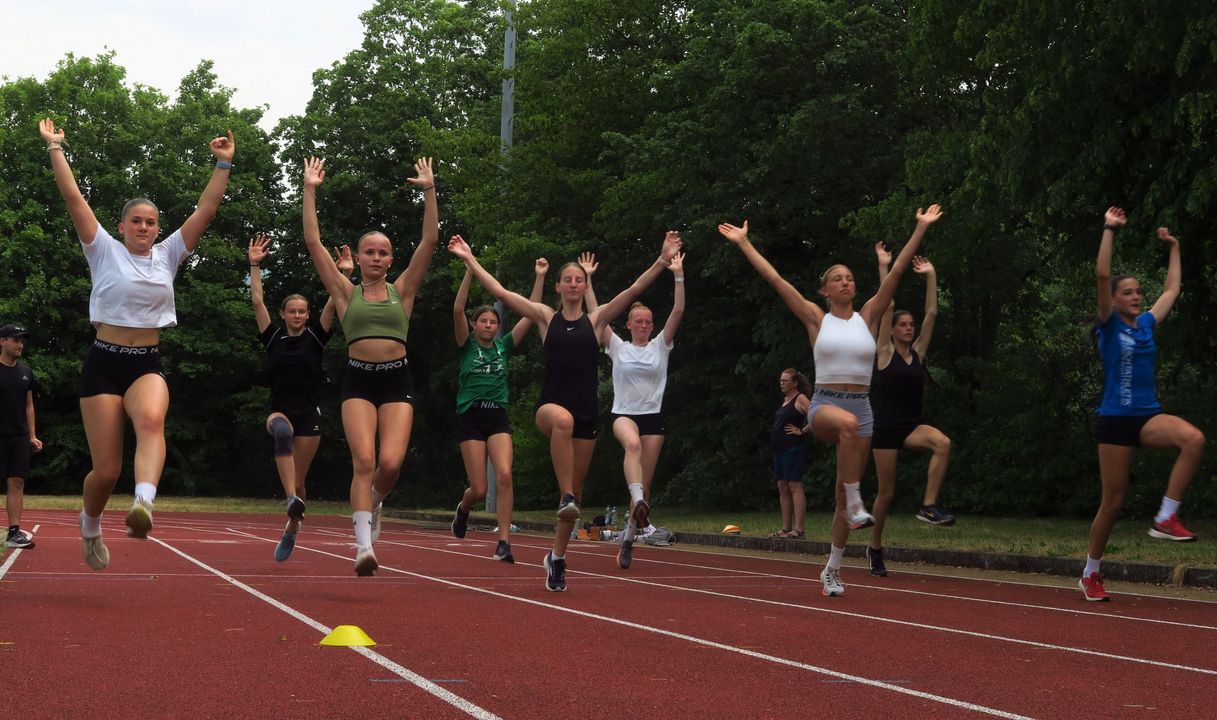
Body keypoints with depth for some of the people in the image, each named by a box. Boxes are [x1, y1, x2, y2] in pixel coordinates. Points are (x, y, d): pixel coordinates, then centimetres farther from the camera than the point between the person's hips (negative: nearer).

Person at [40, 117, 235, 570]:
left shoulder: (167, 255, 10)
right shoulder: (105, 251, 4)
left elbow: (206, 209, 6)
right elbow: (73, 197, -2)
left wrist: (224, 164, 1)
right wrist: (55, 148, -5)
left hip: (148, 365, 2)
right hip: (104, 363, -1)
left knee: (151, 419, -35)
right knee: (106, 469, -3)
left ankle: (144, 505, -56)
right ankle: (91, 526, 29)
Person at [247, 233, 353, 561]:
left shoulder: (315, 338, 4)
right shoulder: (273, 338, 5)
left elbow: (333, 304, -7)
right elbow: (257, 301, -1)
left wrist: (344, 275, -18)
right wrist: (255, 266, -7)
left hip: (309, 414, 0)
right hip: (279, 411, 0)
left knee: (298, 481, 2)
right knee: (282, 431, -39)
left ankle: (291, 530, 25)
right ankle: (293, 500, -47)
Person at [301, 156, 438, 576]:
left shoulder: (402, 291, 12)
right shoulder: (346, 293, 11)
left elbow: (429, 241, 4)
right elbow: (313, 243, 5)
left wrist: (429, 191, -1)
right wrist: (310, 191, 1)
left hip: (397, 381, 1)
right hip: (358, 381, 0)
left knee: (391, 462, -13)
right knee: (364, 460, -15)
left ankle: (374, 501, 22)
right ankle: (364, 546, -15)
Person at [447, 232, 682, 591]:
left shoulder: (596, 319, 10)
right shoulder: (546, 317, 8)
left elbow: (633, 290, 2)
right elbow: (500, 292, 3)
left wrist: (663, 260, -6)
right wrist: (470, 259, -1)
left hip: (586, 411, 2)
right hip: (550, 404, -2)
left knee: (576, 490, 6)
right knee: (563, 420, -42)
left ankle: (557, 557, 21)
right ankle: (565, 496, -36)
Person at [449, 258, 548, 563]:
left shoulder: (504, 346, 10)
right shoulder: (467, 346, 3)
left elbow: (531, 314, 4)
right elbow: (458, 310, -12)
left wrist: (540, 277, -3)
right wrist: (470, 271, -20)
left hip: (498, 417, 2)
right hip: (471, 418, -2)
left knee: (504, 475, -21)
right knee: (479, 488, -4)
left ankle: (504, 542, -18)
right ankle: (463, 509, 34)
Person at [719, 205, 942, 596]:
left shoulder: (868, 316, 7)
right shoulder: (816, 318, 3)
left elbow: (897, 272, 3)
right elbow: (775, 278, 1)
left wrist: (920, 229, -1)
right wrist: (743, 243, 0)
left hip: (861, 406, 3)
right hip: (824, 404, -3)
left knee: (844, 496, 5)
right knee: (848, 424, -41)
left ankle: (832, 569, 19)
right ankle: (856, 503, -33)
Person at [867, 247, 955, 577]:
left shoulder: (918, 352, 9)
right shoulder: (885, 353, -2)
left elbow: (932, 313, 7)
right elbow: (886, 306, -8)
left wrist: (930, 276, 6)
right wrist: (884, 267, -9)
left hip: (913, 425, 4)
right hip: (887, 426, -3)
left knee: (943, 443, -31)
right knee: (886, 492, 1)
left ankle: (929, 506, -23)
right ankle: (875, 547, 22)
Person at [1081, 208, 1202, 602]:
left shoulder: (1148, 323, 12)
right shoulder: (1109, 325, -3)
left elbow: (1172, 288, 27)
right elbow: (1102, 275, -14)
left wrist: (1173, 247, 30)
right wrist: (1110, 229, -12)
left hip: (1148, 415, 4)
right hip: (1115, 418, -4)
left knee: (1194, 440, -29)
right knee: (1113, 501, -1)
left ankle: (1166, 518, -19)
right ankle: (1090, 574, 17)